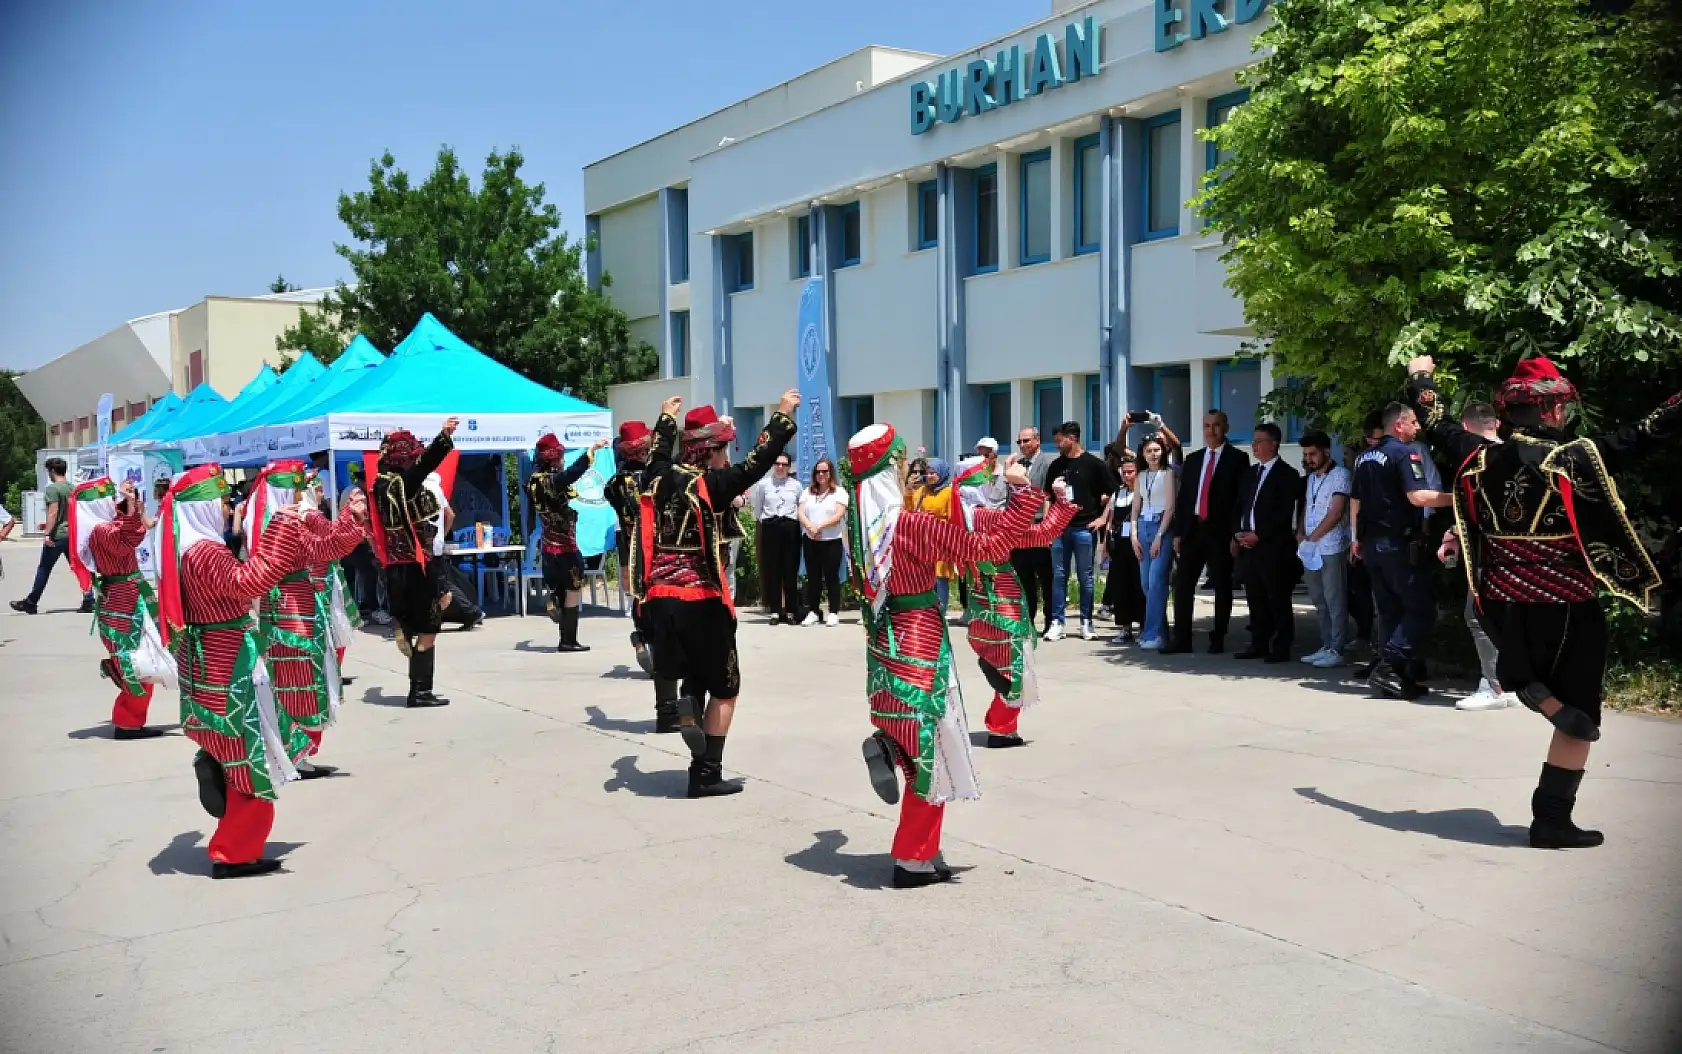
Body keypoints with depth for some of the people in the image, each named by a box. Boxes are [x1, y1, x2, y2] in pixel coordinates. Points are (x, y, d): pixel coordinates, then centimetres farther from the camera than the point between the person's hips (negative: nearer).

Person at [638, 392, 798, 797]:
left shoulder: (661, 479, 7)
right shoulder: (710, 485, -10)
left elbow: (658, 454, 29)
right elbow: (758, 463, -13)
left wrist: (665, 418, 46)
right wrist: (783, 416, -3)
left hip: (660, 599, 6)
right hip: (702, 601, -6)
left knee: (691, 678, 22)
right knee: (724, 687, 9)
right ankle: (707, 774, 6)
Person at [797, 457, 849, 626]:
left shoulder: (839, 492, 0)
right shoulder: (808, 492, 14)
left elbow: (839, 516, -10)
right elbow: (801, 513, 4)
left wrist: (820, 526, -17)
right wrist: (810, 528, -14)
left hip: (832, 541, -4)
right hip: (810, 541, 4)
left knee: (832, 577, -1)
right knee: (813, 577, 6)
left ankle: (834, 612, 4)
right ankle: (812, 612, 12)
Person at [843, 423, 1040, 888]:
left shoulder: (859, 522, -1)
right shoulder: (914, 525, -21)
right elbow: (992, 546, -20)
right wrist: (1021, 491, -11)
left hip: (883, 639, 7)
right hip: (919, 643, -7)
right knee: (931, 752, 7)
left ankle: (886, 745, -1)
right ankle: (915, 861, 13)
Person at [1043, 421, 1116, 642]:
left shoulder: (1093, 464, -1)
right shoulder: (1056, 466, 12)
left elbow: (1112, 492, 1)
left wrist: (1103, 517, -4)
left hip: (1084, 527, -3)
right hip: (1059, 527, 3)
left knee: (1085, 577, 3)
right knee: (1059, 576, 3)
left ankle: (1086, 623, 11)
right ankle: (1056, 623, 7)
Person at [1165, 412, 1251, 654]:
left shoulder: (1237, 458, 1)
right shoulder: (1193, 459, 14)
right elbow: (1182, 497, 13)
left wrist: (1236, 534, -11)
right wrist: (1178, 532, 6)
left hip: (1221, 531, -4)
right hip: (1193, 528, 4)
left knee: (1222, 586, 4)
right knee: (1183, 584, 0)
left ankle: (1218, 639, 12)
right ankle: (1181, 639, 4)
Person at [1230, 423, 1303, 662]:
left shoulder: (1287, 474, -4)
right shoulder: (1250, 473, 19)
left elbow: (1284, 514, -12)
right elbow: (1239, 507, 20)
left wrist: (1258, 535, -14)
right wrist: (1237, 535, 6)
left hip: (1274, 547, -7)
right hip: (1248, 545, 7)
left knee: (1278, 600, -3)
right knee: (1255, 599, 8)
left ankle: (1281, 648, 2)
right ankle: (1259, 644, 15)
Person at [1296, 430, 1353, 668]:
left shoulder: (1340, 475, -6)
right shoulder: (1310, 478, 18)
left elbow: (1336, 513, -12)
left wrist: (1311, 538, -9)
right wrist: (1300, 533, 2)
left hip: (1332, 548, -7)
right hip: (1310, 549, 7)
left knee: (1335, 601, -4)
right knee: (1319, 601, 10)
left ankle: (1336, 650, -1)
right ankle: (1326, 646, 16)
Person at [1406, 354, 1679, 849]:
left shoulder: (1481, 456, -1)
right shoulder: (1574, 458, -14)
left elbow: (1438, 424, 15)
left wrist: (1420, 377, 30)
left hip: (1504, 601, 5)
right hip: (1566, 605, -5)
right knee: (1579, 716, 7)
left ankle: (1532, 690, -4)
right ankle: (1552, 822, 8)